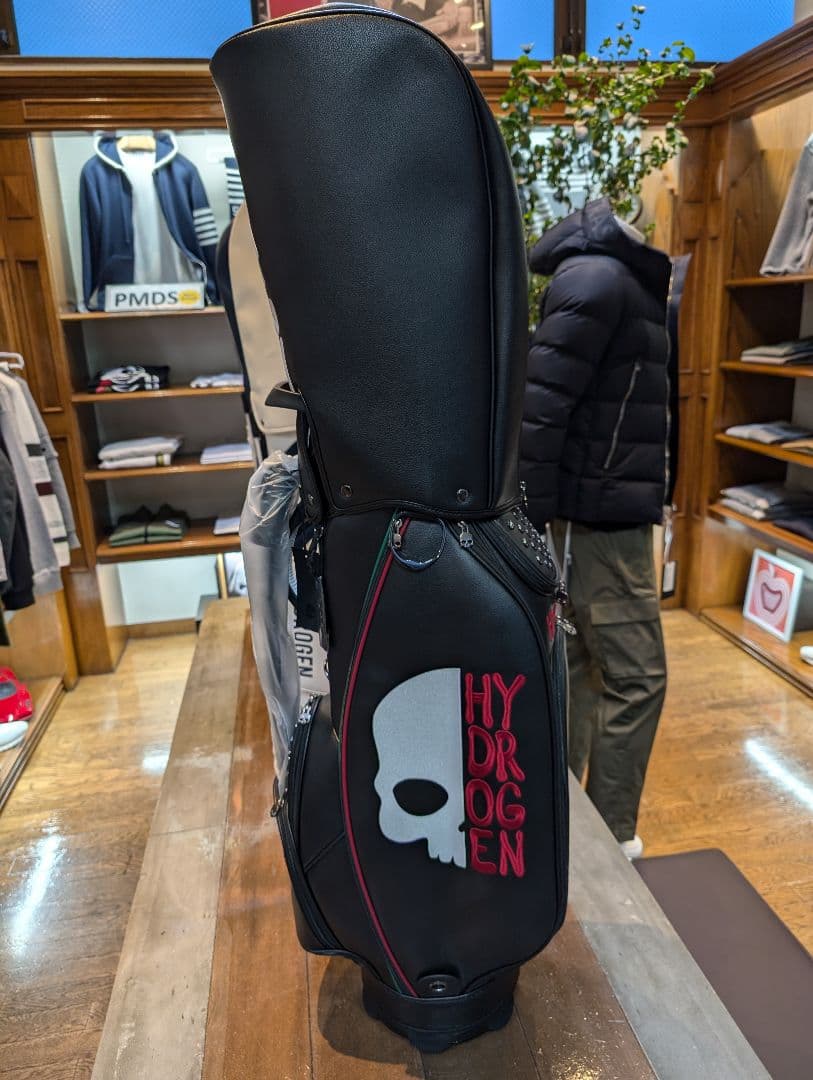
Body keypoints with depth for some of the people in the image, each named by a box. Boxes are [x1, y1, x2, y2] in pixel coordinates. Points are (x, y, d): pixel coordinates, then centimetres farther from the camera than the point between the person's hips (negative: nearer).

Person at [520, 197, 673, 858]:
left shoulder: (620, 283, 19)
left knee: (582, 669, 14)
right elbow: (540, 405, -21)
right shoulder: (597, 278, -11)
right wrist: (528, 522, -22)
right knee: (636, 679, -2)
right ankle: (610, 840, 14)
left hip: (603, 514, 9)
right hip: (598, 518, -9)